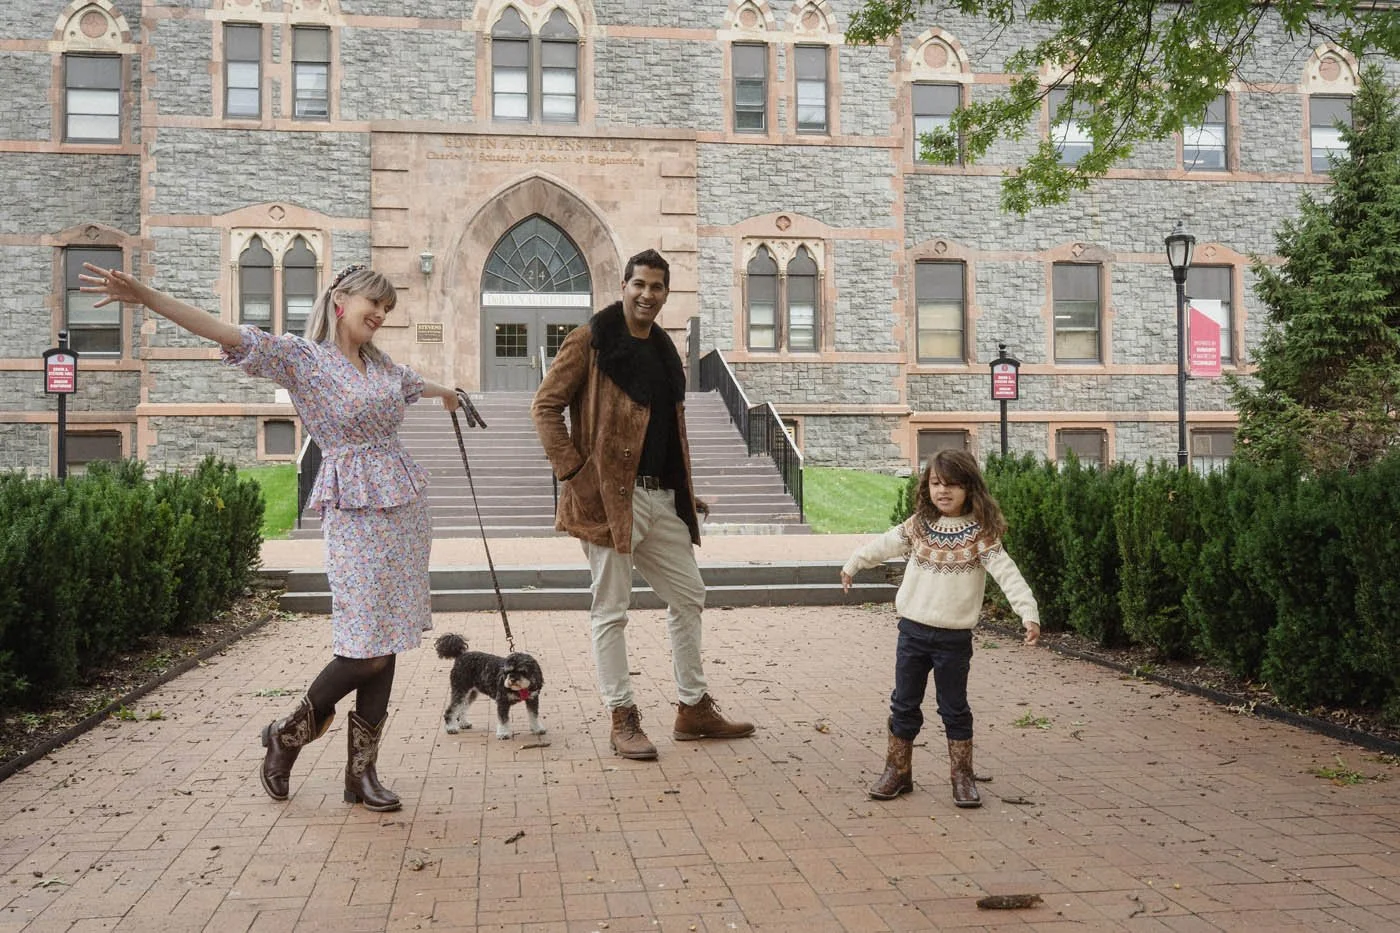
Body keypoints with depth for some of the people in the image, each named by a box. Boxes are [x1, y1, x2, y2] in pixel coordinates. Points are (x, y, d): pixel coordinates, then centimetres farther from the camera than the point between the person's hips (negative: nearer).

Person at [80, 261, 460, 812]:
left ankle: (361, 770, 13)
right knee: (366, 648, -10)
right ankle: (288, 734, 16)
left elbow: (413, 383, 37)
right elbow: (228, 334, -16)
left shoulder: (380, 363, 14)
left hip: (404, 504, 6)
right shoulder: (301, 357, -4)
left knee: (386, 642, 4)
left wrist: (445, 392, 59)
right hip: (354, 510, -6)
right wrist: (146, 297, -29)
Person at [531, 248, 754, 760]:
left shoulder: (664, 350, 16)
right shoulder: (591, 339, -5)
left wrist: (686, 490, 18)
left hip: (663, 497, 8)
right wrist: (574, 470, -14)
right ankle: (622, 719, 12)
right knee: (611, 611, 1)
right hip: (611, 495, -8)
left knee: (688, 597, 13)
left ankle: (694, 709, 26)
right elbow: (545, 406, -8)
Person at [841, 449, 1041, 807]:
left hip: (954, 638, -3)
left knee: (954, 709, 8)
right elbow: (884, 545, 17)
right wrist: (852, 565, 27)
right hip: (913, 630, 3)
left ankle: (962, 777, 22)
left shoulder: (980, 534, -8)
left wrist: (1028, 613, -26)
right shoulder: (918, 525, 3)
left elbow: (1007, 573, -16)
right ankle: (898, 771, 23)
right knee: (904, 706, 11)